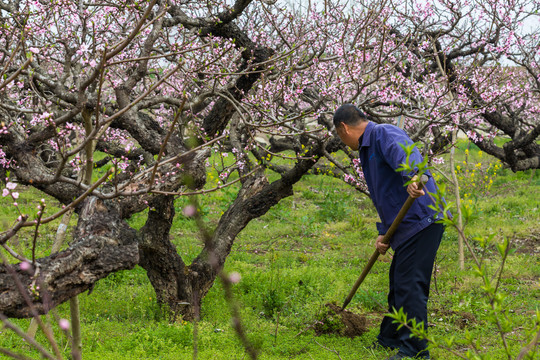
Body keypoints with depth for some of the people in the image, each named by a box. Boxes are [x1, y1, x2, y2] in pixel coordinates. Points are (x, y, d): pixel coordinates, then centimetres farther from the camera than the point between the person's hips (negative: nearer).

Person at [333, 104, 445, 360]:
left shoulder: (383, 134, -12)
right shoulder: (367, 150, 21)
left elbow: (405, 153, -36)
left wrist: (412, 177, -56)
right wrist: (383, 232, 11)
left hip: (421, 221, -11)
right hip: (406, 228, 11)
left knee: (410, 286, -9)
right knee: (398, 284, 21)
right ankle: (390, 338, 35)